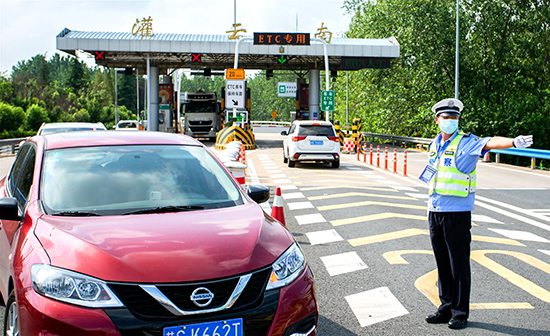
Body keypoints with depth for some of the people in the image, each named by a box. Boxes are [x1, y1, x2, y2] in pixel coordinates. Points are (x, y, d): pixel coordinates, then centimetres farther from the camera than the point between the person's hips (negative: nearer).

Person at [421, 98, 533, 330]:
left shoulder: (466, 142, -8)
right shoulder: (435, 144, 13)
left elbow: (489, 143, -27)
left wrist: (514, 142, -45)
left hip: (457, 212, -6)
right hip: (435, 212, 6)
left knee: (459, 265, 0)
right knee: (442, 264, 12)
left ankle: (460, 313, 10)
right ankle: (446, 308, 23)